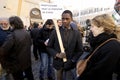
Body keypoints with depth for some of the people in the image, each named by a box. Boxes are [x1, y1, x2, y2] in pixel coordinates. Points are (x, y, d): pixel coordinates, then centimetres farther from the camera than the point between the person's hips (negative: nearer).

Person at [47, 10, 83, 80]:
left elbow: (80, 51, 0)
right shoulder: (55, 32, -2)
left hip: (71, 65, 0)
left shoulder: (77, 33, -2)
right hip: (58, 64, 1)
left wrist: (72, 61, -11)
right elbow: (49, 47, 3)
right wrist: (57, 54, -14)